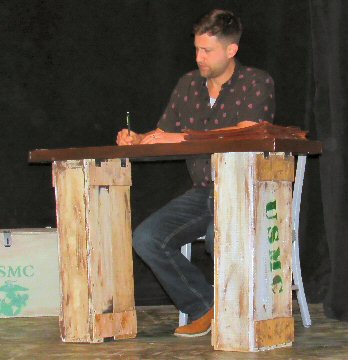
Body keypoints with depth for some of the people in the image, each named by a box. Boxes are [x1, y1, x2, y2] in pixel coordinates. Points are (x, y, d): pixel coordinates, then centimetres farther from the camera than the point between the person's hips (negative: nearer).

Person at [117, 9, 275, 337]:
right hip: (201, 193, 6)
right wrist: (135, 140, -6)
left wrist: (180, 138, -24)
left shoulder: (256, 83, -6)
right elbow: (162, 133, 18)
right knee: (146, 239, -13)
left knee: (218, 236, -37)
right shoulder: (188, 85, 12)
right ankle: (203, 309, 1)